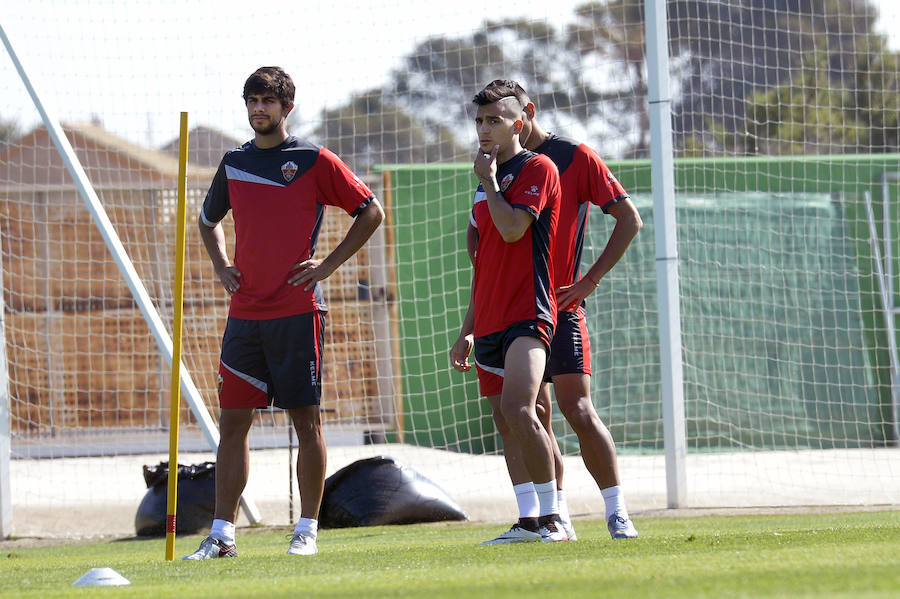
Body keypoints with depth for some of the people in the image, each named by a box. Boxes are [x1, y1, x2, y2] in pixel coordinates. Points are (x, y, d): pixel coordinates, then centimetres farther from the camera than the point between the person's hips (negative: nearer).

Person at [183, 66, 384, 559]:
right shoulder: (234, 163, 12)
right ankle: (222, 534, 3)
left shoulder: (313, 161, -2)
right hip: (244, 312, 5)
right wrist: (221, 266, 14)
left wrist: (328, 264, -4)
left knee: (306, 421, -1)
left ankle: (307, 531, 6)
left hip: (297, 310, -4)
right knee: (232, 422, 1)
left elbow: (371, 212, 1)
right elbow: (209, 220, 30)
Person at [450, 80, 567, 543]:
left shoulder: (536, 169, -4)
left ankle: (551, 518, -20)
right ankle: (533, 522, 11)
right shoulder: (487, 182, 20)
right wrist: (468, 330, 23)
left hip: (527, 315, -9)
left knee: (519, 411, -23)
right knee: (506, 424, 7)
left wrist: (489, 180, -5)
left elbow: (513, 228, -19)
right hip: (489, 325, 9)